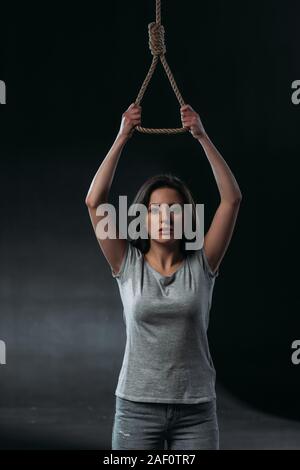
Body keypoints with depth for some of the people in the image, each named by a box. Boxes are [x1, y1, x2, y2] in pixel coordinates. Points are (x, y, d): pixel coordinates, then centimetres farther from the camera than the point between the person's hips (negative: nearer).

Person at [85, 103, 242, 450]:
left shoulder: (201, 265, 0)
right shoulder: (128, 265, -1)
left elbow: (232, 199, -9)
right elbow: (94, 201, -10)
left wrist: (202, 137, -12)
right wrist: (121, 138, -12)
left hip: (195, 409, 1)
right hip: (137, 407, 0)